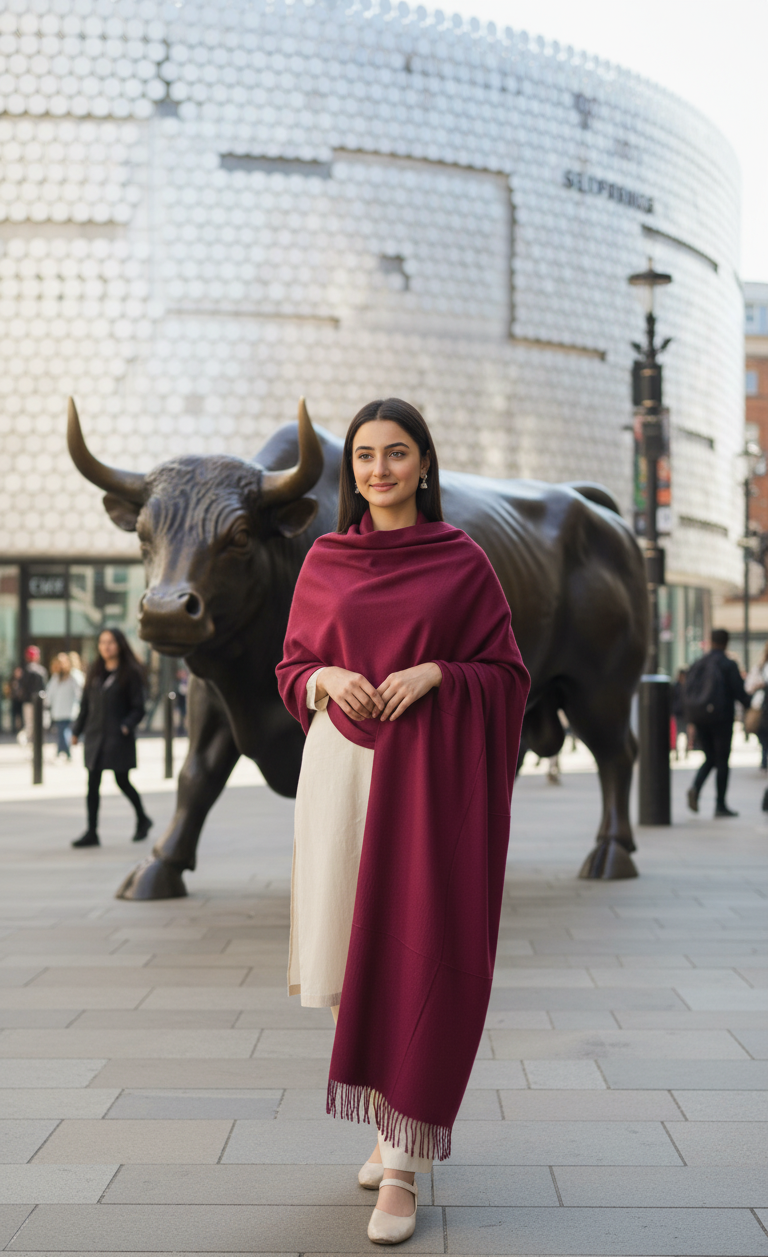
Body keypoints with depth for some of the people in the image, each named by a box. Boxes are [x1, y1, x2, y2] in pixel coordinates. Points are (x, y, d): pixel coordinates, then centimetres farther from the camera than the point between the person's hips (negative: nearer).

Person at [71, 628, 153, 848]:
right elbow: (85, 704, 14)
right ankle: (92, 832, 3)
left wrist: (126, 726, -20)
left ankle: (142, 819, 26)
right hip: (95, 735, 5)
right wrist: (76, 731, 9)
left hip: (118, 737, -4)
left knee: (122, 781, 3)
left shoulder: (130, 673, -3)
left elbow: (138, 708, -5)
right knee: (93, 784, 0)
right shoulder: (94, 672, 11)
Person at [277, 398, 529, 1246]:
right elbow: (290, 665, 16)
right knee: (348, 954, 5)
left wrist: (434, 674, -13)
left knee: (415, 958, -7)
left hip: (430, 773, -3)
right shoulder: (325, 560, 10)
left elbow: (507, 675, 4)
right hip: (342, 765, 3)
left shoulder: (464, 562, 2)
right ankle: (389, 1125, 25)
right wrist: (326, 678, -6)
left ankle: (404, 1167, -1)